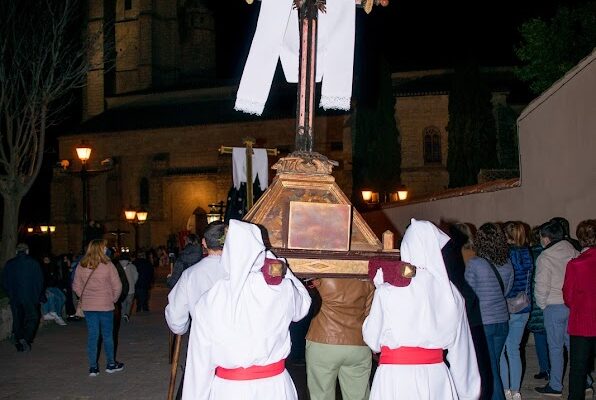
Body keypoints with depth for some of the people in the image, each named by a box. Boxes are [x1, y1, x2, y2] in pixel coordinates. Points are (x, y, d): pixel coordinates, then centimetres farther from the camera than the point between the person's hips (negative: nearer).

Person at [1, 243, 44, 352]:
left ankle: (18, 343, 13)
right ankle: (25, 338, -14)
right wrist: (38, 296, 9)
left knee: (17, 320, 11)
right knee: (32, 318, 5)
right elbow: (40, 281, -2)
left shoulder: (9, 264, 4)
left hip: (14, 297, 3)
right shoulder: (33, 263, -4)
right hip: (30, 297, -3)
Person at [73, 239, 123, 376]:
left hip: (88, 307, 3)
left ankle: (93, 367, 12)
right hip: (105, 306, -3)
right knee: (107, 335, 10)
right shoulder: (108, 266, -12)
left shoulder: (81, 266, -1)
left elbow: (76, 287, 5)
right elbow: (117, 286, -10)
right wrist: (114, 299, 6)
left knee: (92, 335, 9)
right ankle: (111, 364, 21)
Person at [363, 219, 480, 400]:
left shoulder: (387, 291, -11)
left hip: (396, 380, -3)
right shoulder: (451, 293, -2)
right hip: (437, 379, 3)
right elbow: (461, 350, 4)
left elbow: (373, 341, 1)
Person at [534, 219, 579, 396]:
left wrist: (542, 304, 2)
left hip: (554, 307, -5)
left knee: (555, 347, 3)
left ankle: (555, 386, 10)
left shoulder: (545, 258, -14)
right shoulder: (573, 252, 2)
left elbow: (541, 286, -14)